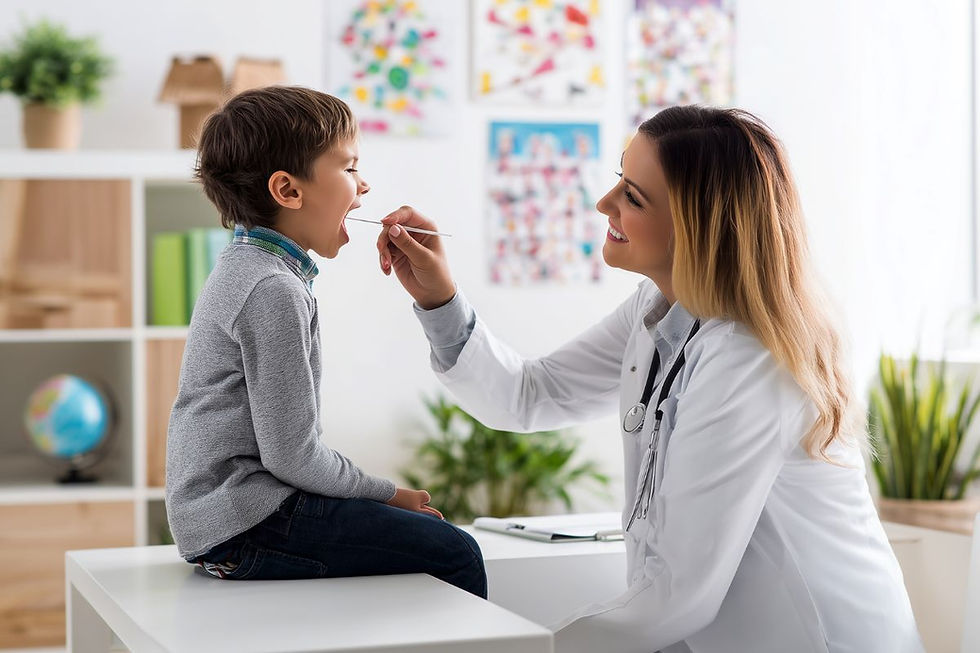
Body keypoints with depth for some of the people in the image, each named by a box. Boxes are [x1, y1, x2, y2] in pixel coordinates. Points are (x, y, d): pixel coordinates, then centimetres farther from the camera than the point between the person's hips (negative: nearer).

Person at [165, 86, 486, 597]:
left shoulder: (244, 269, 16)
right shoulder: (274, 290, -18)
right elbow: (291, 454, -19)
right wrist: (387, 495, -5)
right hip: (246, 528, -10)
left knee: (443, 541, 12)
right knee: (454, 555, -12)